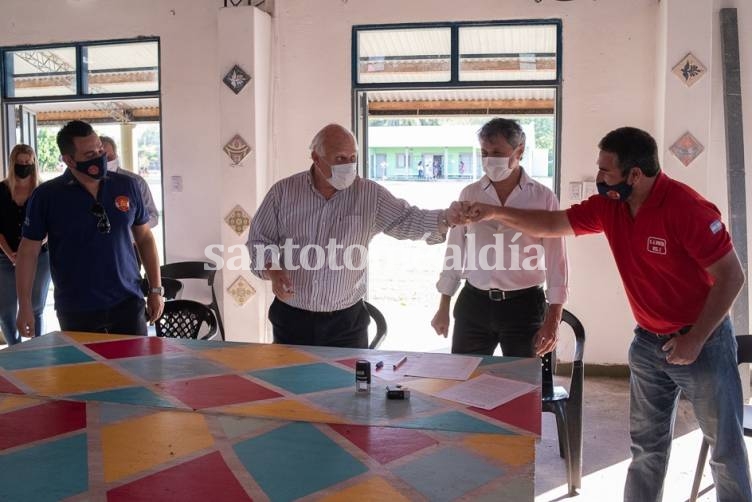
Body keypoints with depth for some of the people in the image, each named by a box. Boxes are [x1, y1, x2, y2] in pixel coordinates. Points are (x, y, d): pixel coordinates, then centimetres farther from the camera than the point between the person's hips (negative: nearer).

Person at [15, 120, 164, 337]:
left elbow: (145, 238, 10)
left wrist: (156, 289, 6)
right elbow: (28, 251, 1)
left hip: (128, 303, 2)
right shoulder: (46, 196, -3)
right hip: (76, 311, -1)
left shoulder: (127, 186, 3)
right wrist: (25, 306, -3)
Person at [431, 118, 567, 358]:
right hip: (473, 303, 2)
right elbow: (455, 252, 8)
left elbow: (555, 260, -3)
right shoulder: (469, 194, 3)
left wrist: (553, 319, -8)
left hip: (523, 305, -2)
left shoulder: (543, 197, -4)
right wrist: (444, 306, 9)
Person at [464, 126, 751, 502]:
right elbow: (553, 224, 6)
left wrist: (695, 339, -19)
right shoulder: (609, 206, -4)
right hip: (648, 342, 6)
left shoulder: (686, 207, -23)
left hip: (703, 340, -5)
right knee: (646, 445, 14)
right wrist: (495, 213, 0)